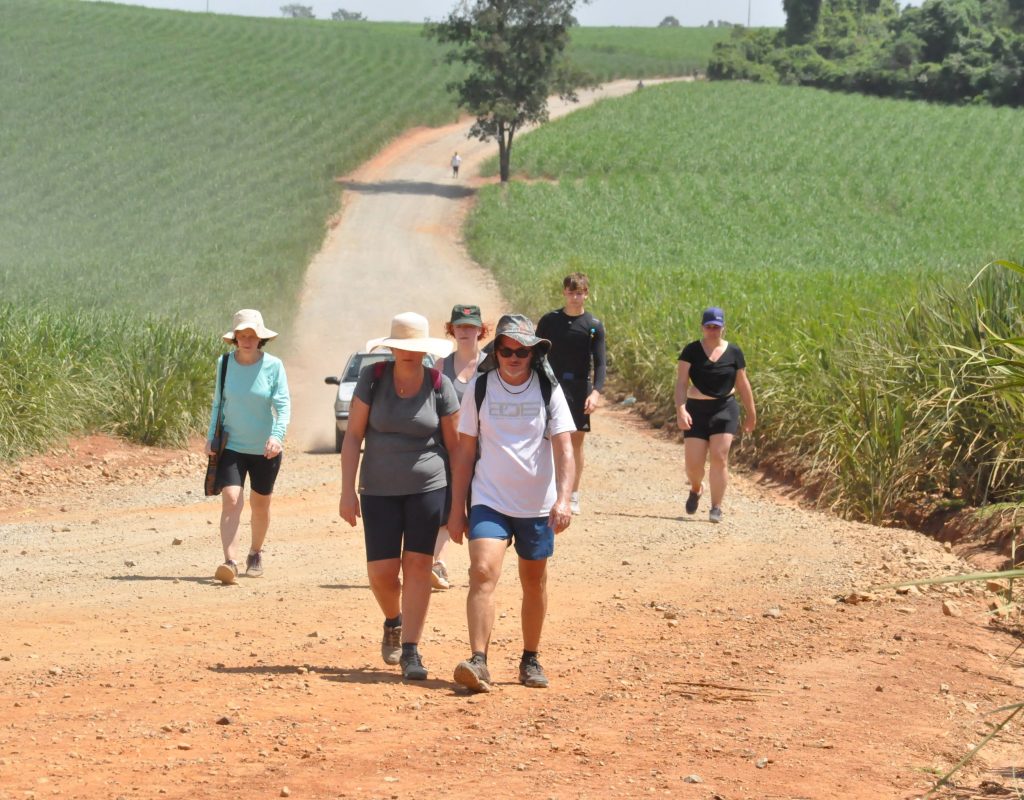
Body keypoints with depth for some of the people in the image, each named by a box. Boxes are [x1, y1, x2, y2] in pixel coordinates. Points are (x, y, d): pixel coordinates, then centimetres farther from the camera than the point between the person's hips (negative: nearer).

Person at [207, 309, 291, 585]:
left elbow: (283, 404, -12)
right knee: (231, 500, -17)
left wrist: (277, 435, -29)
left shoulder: (273, 366, -9)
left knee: (260, 505, 14)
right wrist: (211, 436, 5)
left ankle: (256, 553, 38)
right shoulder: (224, 363, -1)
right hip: (231, 446, 0)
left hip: (264, 449, 0)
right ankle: (230, 562, -26)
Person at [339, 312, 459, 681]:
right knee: (381, 571, -1)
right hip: (379, 489, 1)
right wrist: (347, 491, -6)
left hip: (428, 487, -1)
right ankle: (394, 622, 31)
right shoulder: (372, 378, -3)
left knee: (418, 566, -6)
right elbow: (353, 435, -1)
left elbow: (454, 444, 3)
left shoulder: (439, 385, -4)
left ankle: (410, 651, -2)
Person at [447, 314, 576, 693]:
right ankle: (478, 662, -25)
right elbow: (465, 451, 4)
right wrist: (457, 509, 3)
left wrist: (563, 499, -20)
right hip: (489, 501, -1)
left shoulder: (548, 390, -2)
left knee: (534, 582, 11)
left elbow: (563, 448, -7)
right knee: (482, 572, -18)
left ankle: (530, 659, 26)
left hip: (538, 505, 1)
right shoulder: (479, 389, 0)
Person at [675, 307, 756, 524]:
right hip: (697, 409, 0)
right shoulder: (692, 351, -3)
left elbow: (743, 384, 9)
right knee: (693, 462, -1)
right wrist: (680, 410, -24)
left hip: (725, 409, 0)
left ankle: (716, 508, -5)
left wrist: (751, 413, 12)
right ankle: (695, 489, 34)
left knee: (719, 457, -12)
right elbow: (681, 382, -10)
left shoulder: (733, 352, 1)